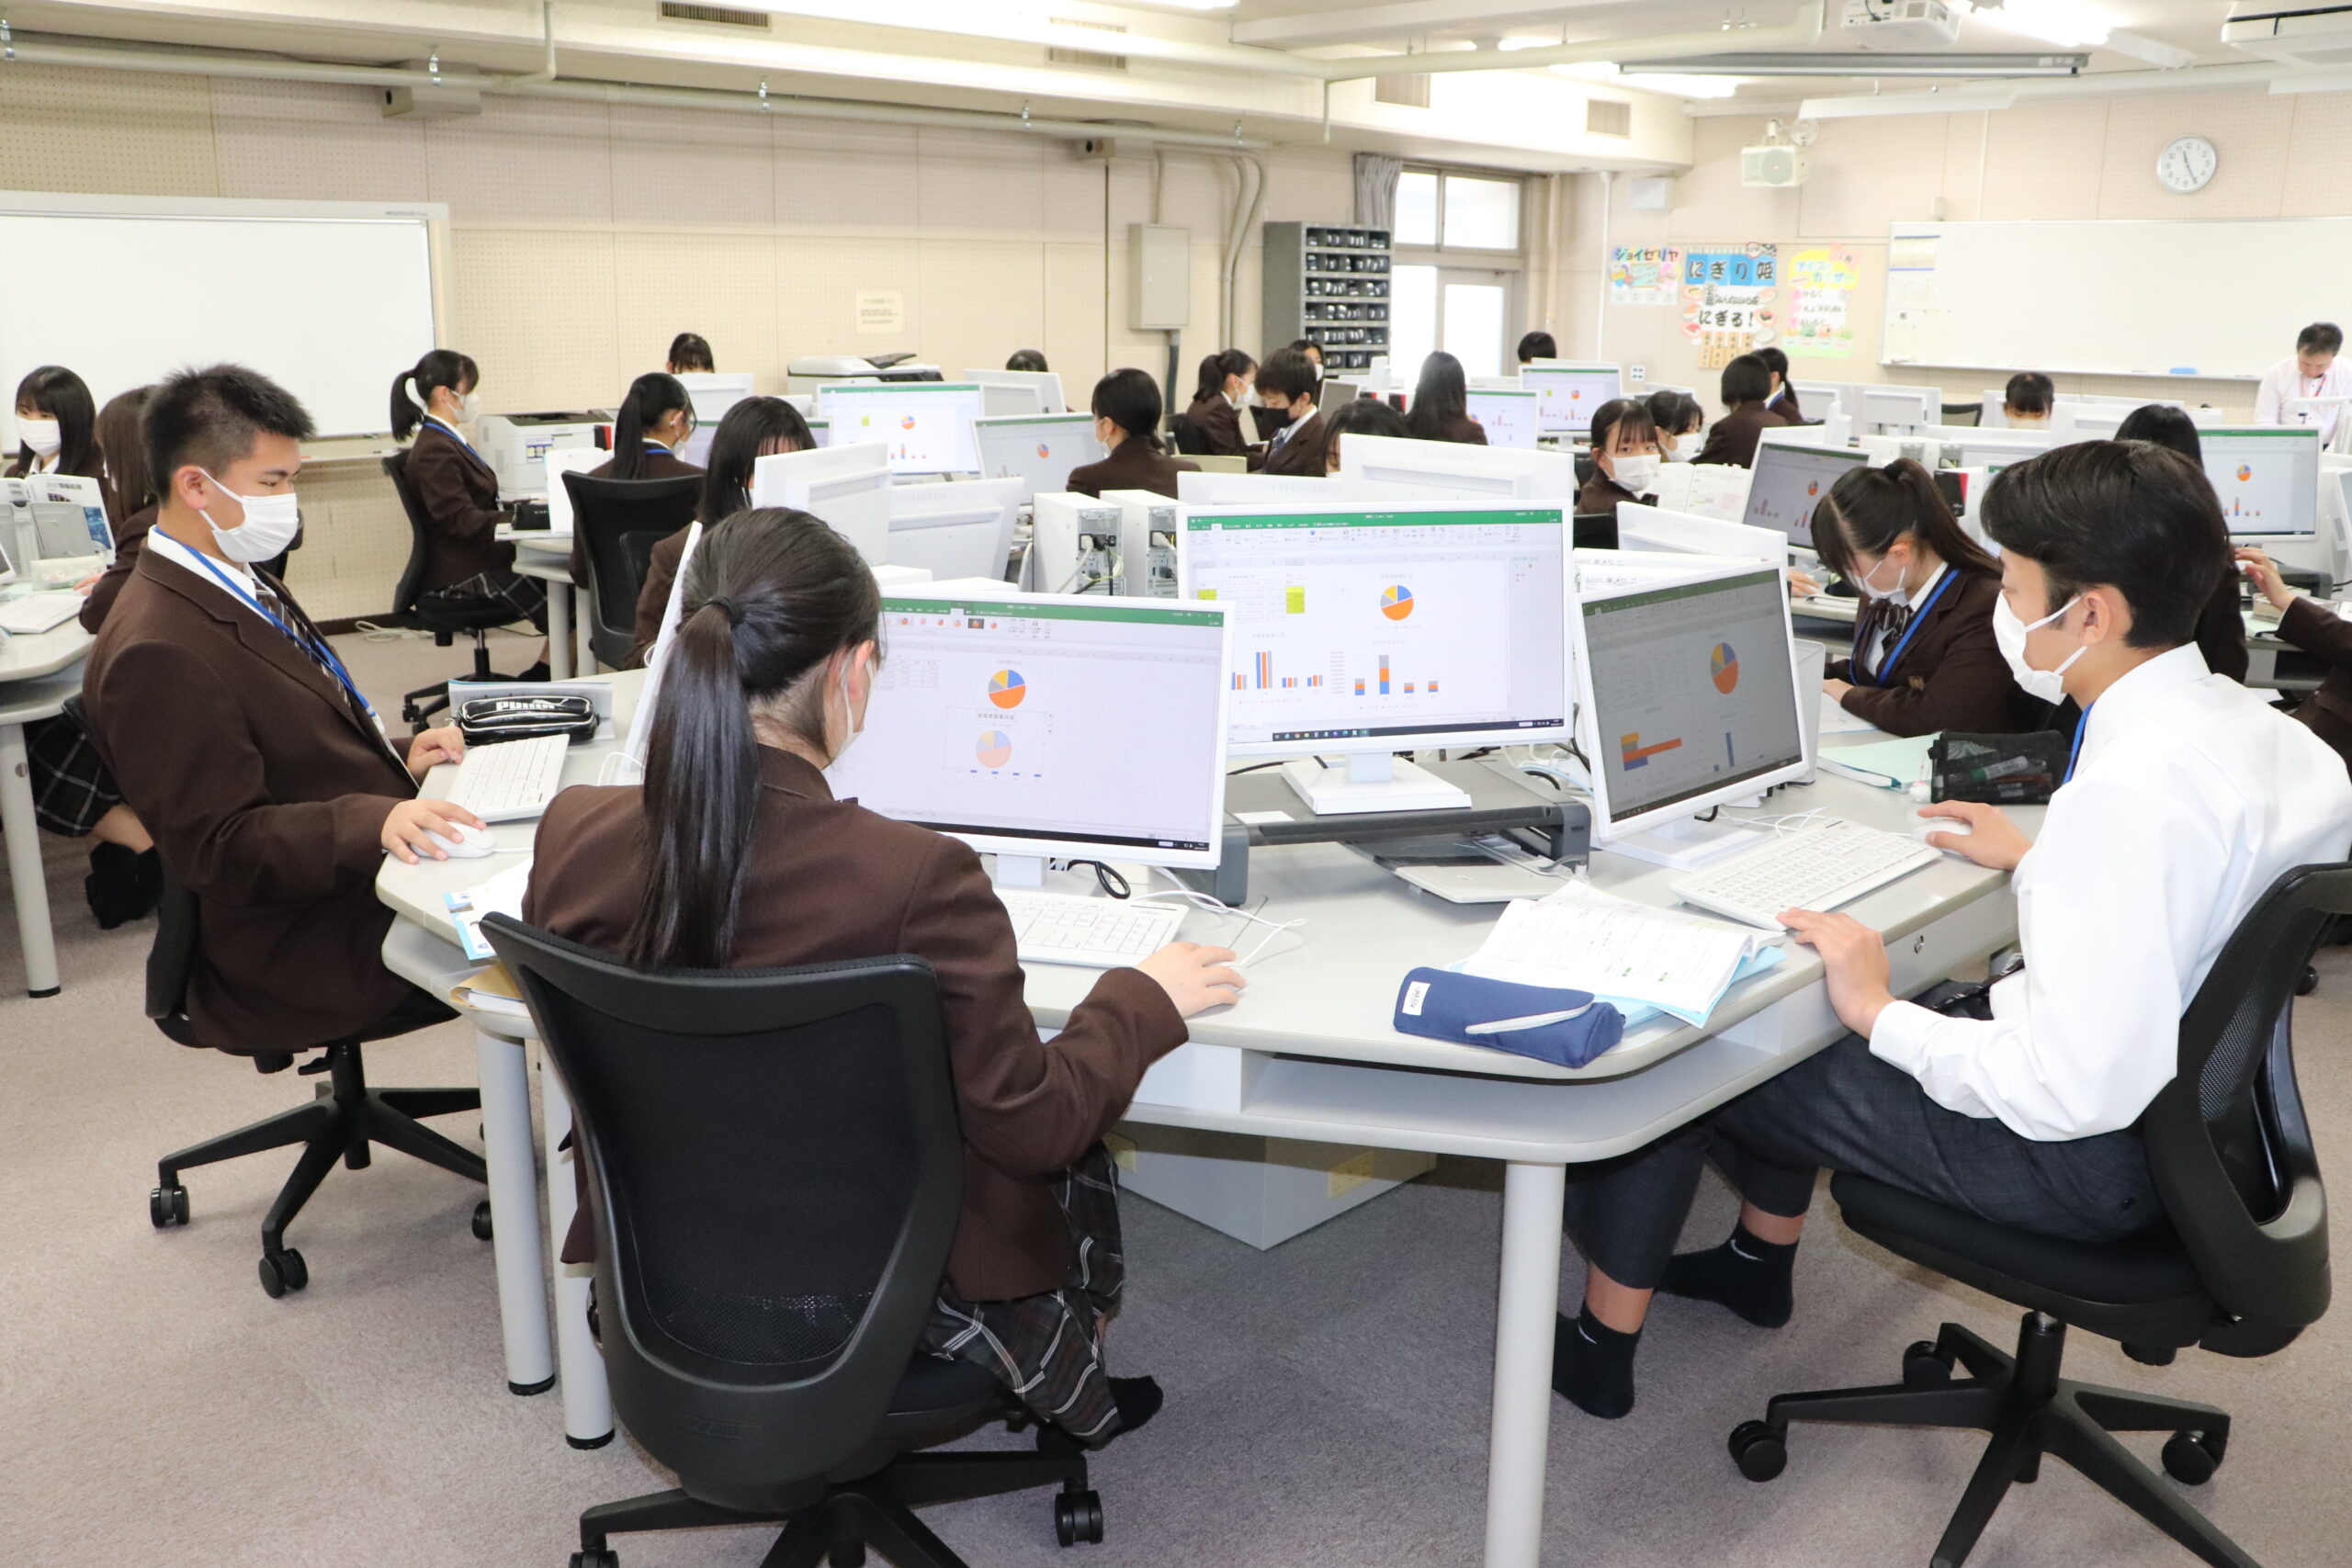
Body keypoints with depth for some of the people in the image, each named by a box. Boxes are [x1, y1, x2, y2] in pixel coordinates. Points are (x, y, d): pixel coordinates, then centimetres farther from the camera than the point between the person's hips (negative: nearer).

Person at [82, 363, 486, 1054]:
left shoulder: (242, 584, 13)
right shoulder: (157, 653, -19)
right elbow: (219, 847, -20)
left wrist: (394, 755, 7)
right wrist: (373, 821, -34)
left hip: (366, 875, 10)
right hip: (305, 950, -10)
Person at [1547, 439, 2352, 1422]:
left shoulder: (2131, 787, -32)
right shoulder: (2259, 726, -4)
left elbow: (2075, 1093, -33)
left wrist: (1883, 1015, -21)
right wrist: (2042, 861, 17)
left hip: (2086, 1157, -9)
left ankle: (1601, 1345, 22)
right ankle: (1762, 1256, 42)